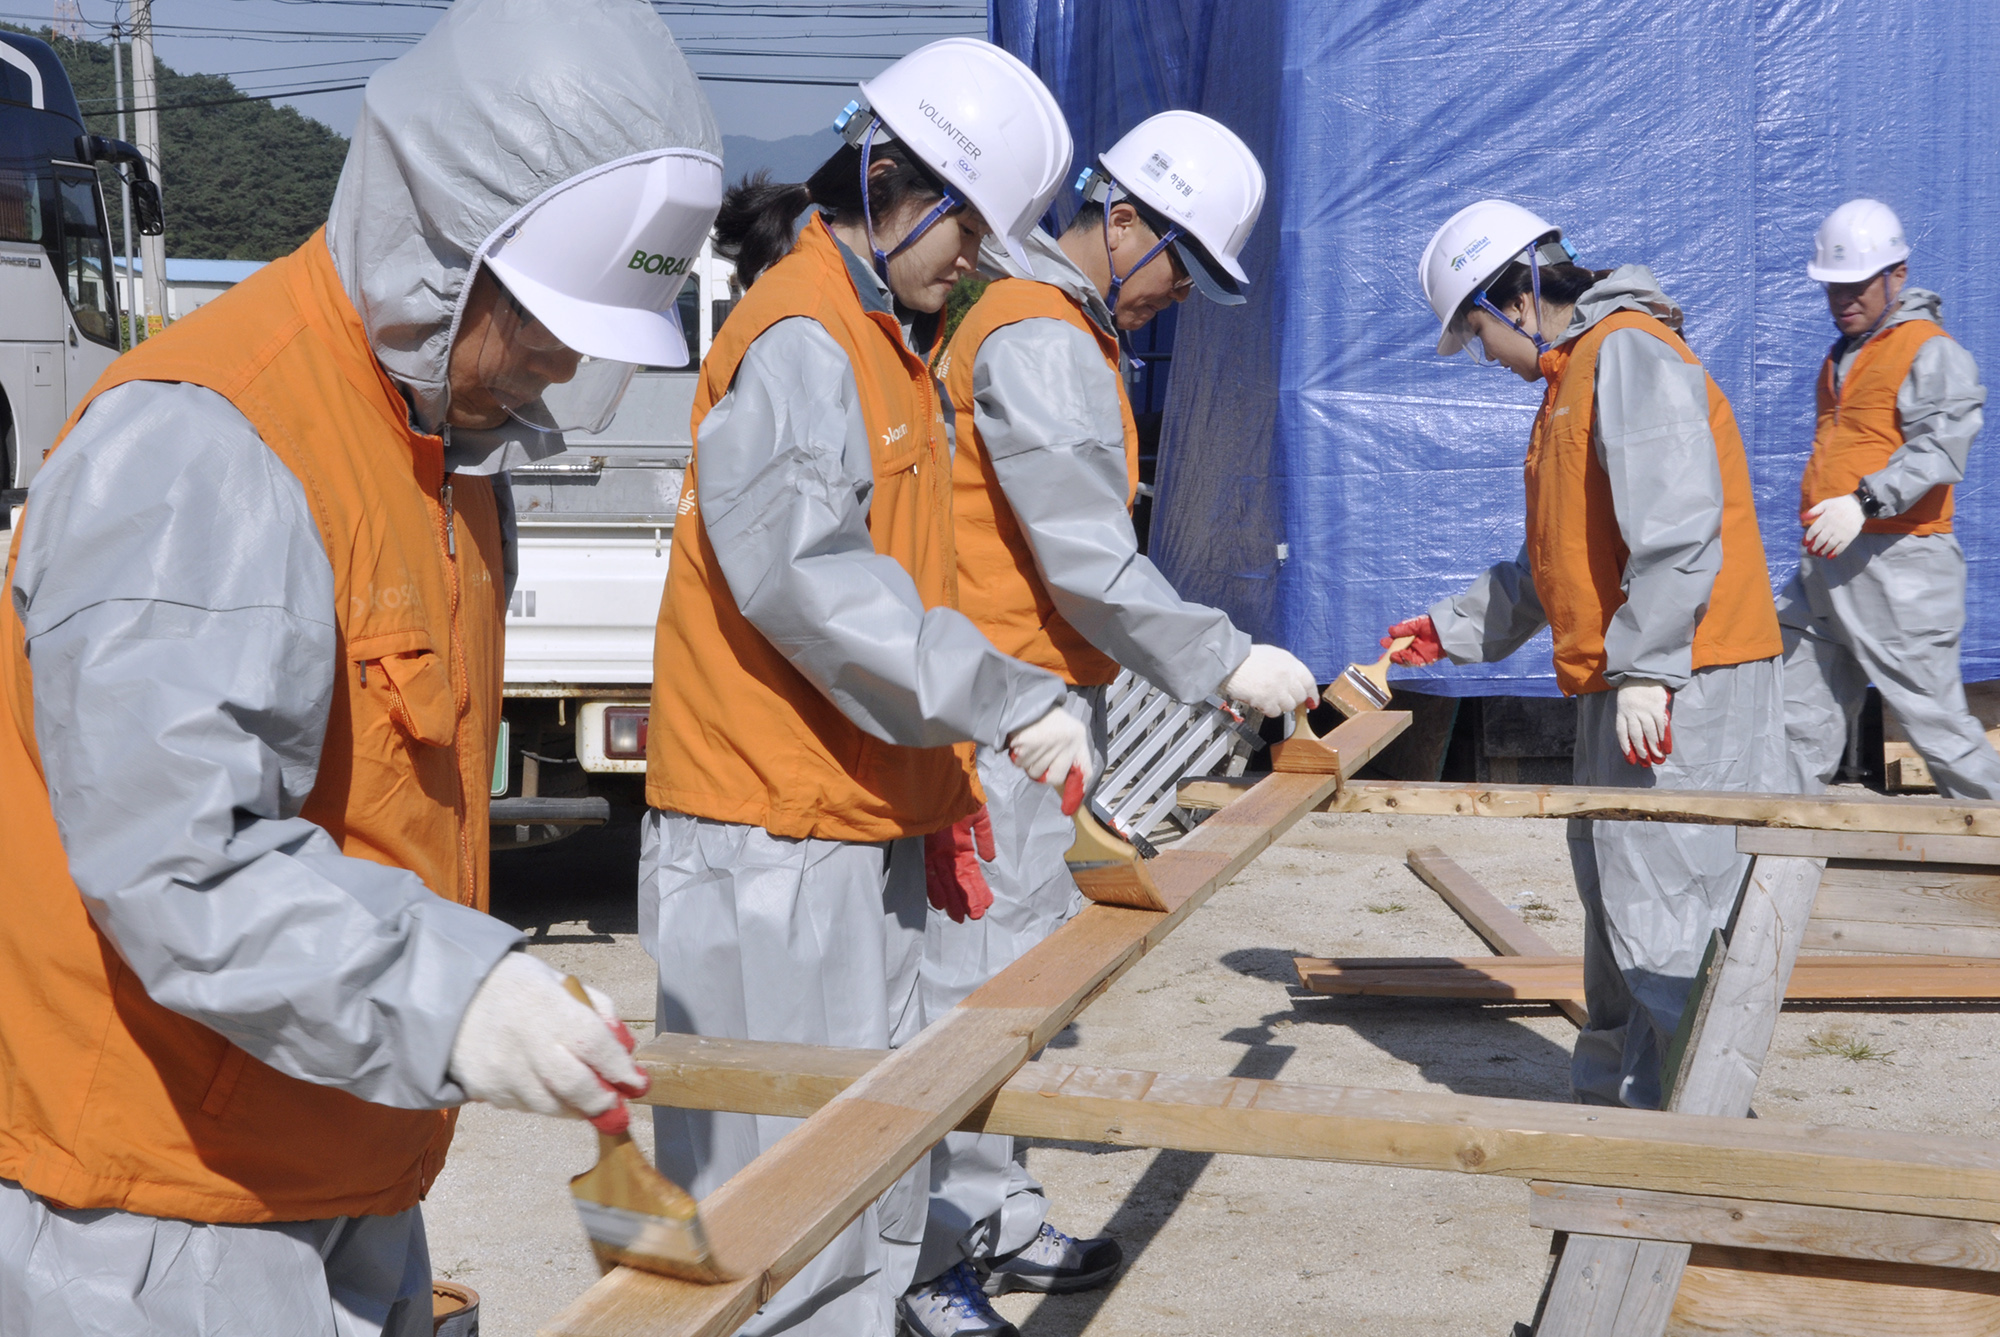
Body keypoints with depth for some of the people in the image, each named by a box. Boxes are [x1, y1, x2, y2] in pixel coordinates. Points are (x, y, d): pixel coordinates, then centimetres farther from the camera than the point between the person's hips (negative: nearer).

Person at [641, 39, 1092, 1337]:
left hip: (866, 823, 10)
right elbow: (804, 571, -26)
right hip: (774, 837, -10)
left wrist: (943, 773, 21)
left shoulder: (886, 338, 18)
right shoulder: (798, 338, -14)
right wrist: (1004, 700, -26)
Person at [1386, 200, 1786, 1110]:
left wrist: (1645, 668, -25)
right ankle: (1609, 1096, 27)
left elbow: (1677, 528, -22)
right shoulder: (1573, 377, 23)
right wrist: (1453, 628, 27)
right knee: (1617, 903, 16)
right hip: (1624, 689, 11)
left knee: (1662, 913, -10)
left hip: (1677, 691, -11)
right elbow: (1559, 559, 29)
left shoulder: (1628, 353, -11)